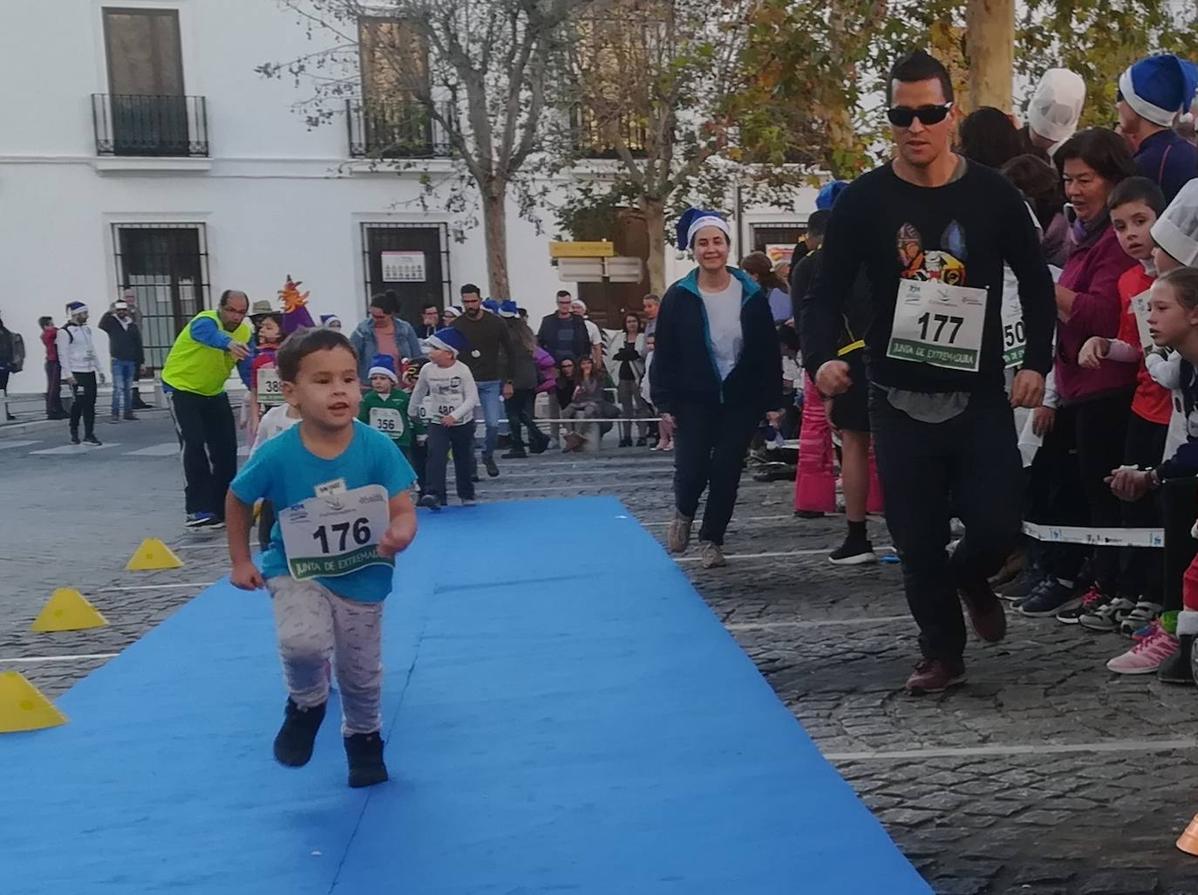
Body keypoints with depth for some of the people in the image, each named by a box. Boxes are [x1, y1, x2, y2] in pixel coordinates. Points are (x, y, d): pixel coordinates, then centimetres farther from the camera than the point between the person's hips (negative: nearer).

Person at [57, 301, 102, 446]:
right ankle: (74, 432, -1)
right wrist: (68, 374, -17)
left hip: (90, 372, 7)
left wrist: (99, 368, 19)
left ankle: (89, 435, 10)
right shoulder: (65, 332, -9)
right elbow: (63, 354, -12)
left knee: (90, 403, 5)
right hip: (77, 374, -7)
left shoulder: (87, 329, 15)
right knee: (79, 403, -10)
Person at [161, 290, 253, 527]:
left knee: (226, 447, 4)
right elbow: (212, 335, -53)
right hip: (181, 388, -7)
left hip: (213, 392, 7)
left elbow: (247, 369, -11)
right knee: (194, 445, -16)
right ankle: (198, 509, -13)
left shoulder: (245, 332, -6)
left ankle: (223, 506, 16)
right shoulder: (205, 322, -27)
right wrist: (229, 343, -75)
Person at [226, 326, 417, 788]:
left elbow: (404, 513, -18)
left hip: (362, 577, 1)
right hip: (298, 572, -1)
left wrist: (400, 534, -41)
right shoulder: (277, 455, -21)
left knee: (362, 675, 16)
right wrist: (240, 561, 0)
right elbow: (237, 501, -2)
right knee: (302, 642, -29)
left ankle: (363, 739, 47)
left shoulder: (377, 448, -21)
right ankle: (306, 704, 6)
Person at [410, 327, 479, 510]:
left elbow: (472, 398, -16)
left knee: (463, 459, 14)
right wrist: (411, 415, 18)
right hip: (437, 422, 1)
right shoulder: (427, 370, -6)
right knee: (436, 456, -20)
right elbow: (418, 393, 9)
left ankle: (467, 495, 31)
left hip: (463, 423, -1)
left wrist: (454, 416, -26)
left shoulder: (463, 370, -14)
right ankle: (433, 494, -28)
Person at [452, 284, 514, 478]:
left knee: (493, 424, -7)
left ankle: (488, 456, 19)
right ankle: (470, 465, 9)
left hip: (491, 382, 0)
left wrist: (508, 381, 0)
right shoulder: (456, 326, 0)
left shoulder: (496, 323, -1)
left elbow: (509, 352, 4)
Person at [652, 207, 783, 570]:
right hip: (694, 401, -1)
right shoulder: (678, 297, -3)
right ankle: (684, 513, 26)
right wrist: (664, 403, -8)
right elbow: (664, 354, -2)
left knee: (726, 472, 2)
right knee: (691, 469, -7)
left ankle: (712, 539, 20)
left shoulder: (751, 294, -1)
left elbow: (769, 351, 2)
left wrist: (773, 400, -2)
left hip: (741, 400, 1)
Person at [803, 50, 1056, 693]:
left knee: (998, 527, -4)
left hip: (981, 398, 0)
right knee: (918, 540, 4)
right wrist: (821, 358, -22)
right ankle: (943, 653, 25)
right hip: (901, 402, 0)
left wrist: (1036, 363, -3)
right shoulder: (864, 201, -4)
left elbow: (1035, 282, 8)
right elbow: (828, 294, -4)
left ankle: (971, 579, 34)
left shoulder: (993, 195, -2)